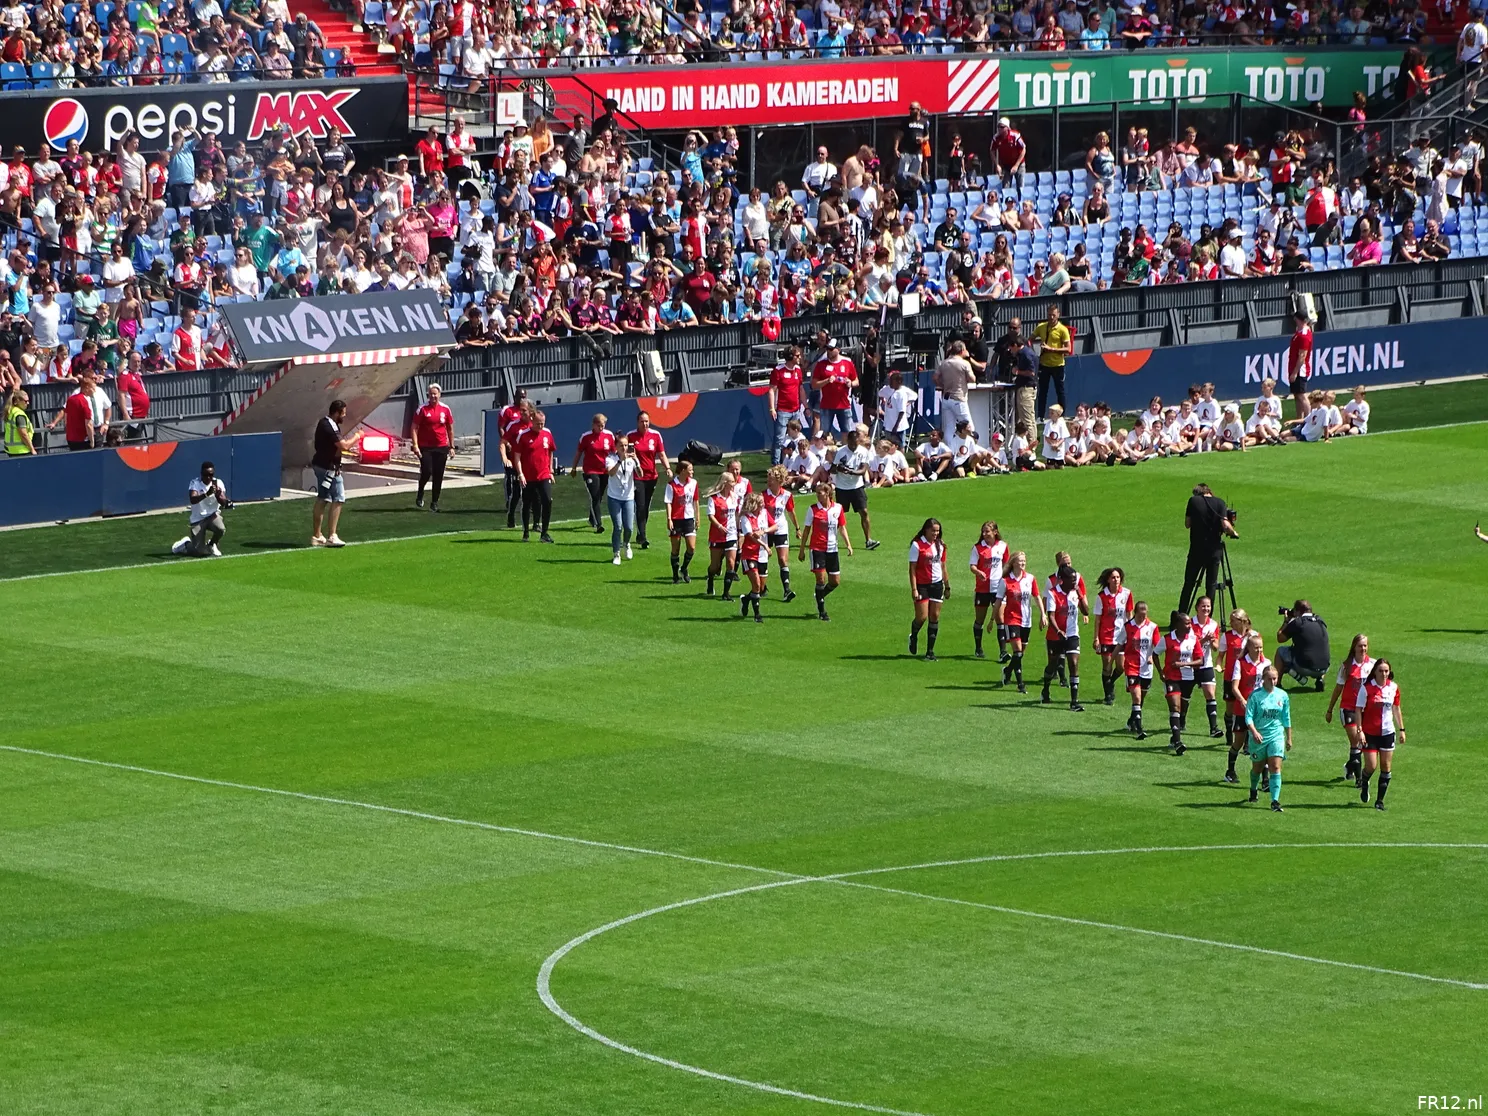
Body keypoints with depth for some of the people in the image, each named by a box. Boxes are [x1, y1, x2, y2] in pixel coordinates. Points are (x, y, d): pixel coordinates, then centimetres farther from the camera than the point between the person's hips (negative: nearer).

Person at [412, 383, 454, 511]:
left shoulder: (445, 409, 4)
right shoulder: (423, 409, -4)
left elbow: (450, 429, 12)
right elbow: (415, 428, -4)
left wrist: (452, 446, 10)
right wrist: (415, 446, -12)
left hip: (441, 447, 3)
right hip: (425, 447, -3)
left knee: (438, 476, 4)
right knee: (426, 472, -11)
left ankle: (435, 502, 15)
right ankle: (420, 497, 14)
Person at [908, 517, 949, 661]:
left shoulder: (940, 545, 8)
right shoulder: (917, 545, -9)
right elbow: (912, 568, -10)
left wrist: (947, 587, 16)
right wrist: (914, 589, -15)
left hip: (937, 584, 5)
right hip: (922, 585, -5)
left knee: (935, 617, 3)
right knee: (922, 617, -7)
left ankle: (930, 650, 9)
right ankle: (913, 637, 25)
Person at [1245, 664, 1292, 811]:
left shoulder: (1282, 695, 3)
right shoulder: (1255, 695, -7)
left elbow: (1286, 719, 13)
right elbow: (1249, 716, -10)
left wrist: (1289, 738, 16)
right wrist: (1254, 732, -27)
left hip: (1276, 736, 1)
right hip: (1259, 737, -1)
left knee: (1275, 767, -12)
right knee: (1257, 767, 13)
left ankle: (1275, 800, -15)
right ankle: (1254, 790, 43)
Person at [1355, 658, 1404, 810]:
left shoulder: (1393, 688, 2)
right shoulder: (1366, 688, -10)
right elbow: (1358, 710, -8)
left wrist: (1401, 729, 13)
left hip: (1388, 733, 3)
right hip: (1370, 733, -3)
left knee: (1385, 767, 3)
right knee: (1371, 766, -7)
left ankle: (1380, 800, 12)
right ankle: (1364, 783, 27)